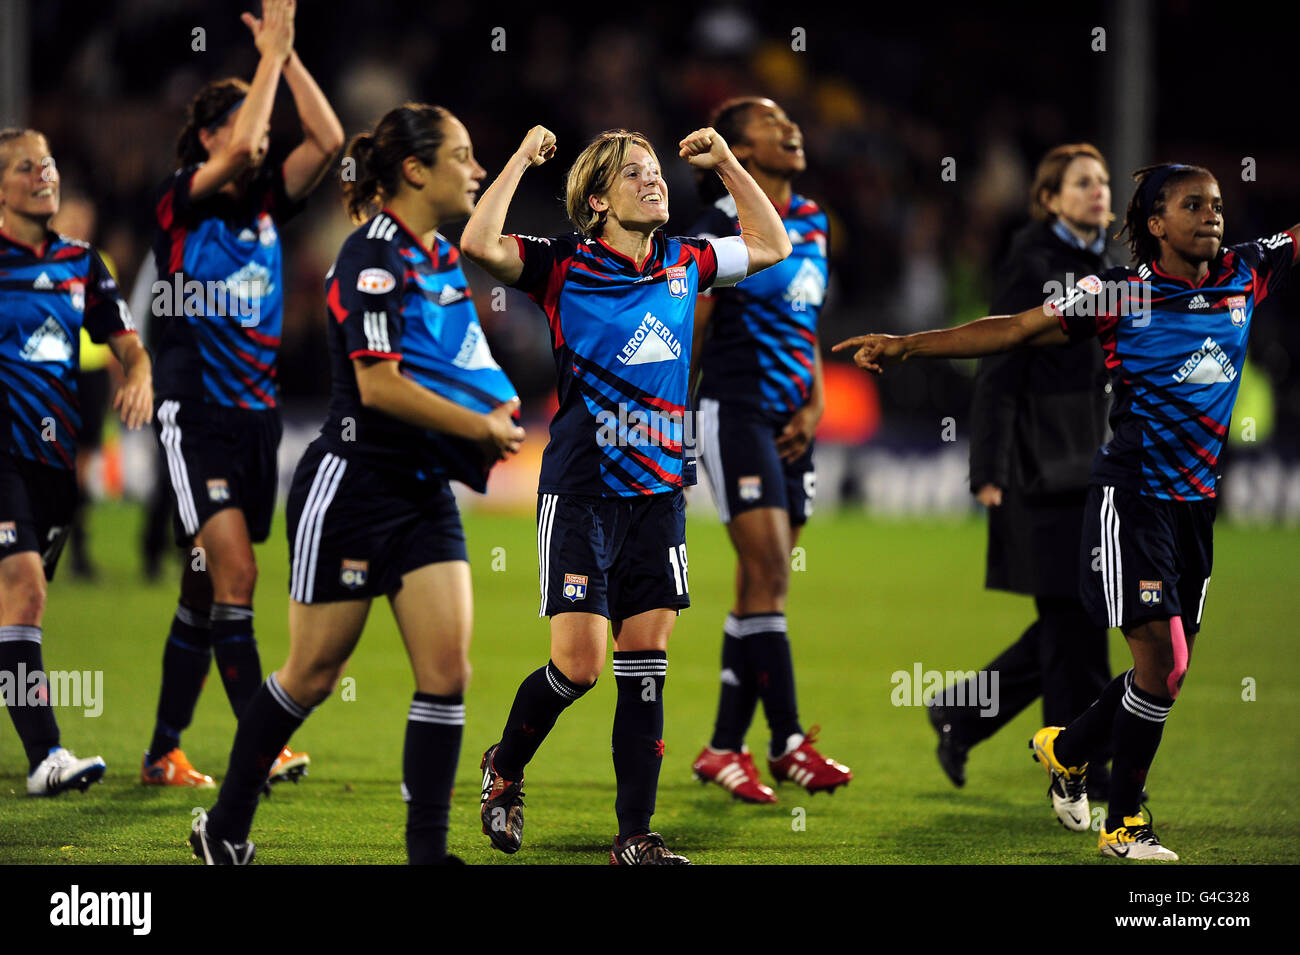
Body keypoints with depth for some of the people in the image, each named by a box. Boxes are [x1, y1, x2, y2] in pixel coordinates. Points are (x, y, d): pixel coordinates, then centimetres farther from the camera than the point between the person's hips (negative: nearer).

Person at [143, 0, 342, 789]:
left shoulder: (268, 204, 9)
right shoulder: (182, 204, -6)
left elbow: (329, 139, -2)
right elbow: (240, 148, -23)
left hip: (258, 415, 6)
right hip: (197, 417, -6)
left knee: (206, 589, 8)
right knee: (235, 573, -17)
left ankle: (165, 752, 13)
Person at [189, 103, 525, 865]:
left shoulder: (443, 259, 11)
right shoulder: (374, 257, -15)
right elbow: (379, 385, -22)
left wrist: (497, 412, 7)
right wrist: (483, 429, -17)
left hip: (426, 489, 8)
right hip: (354, 482, -8)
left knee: (447, 670, -5)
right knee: (313, 675, 3)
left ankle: (427, 852, -3)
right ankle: (224, 831, 19)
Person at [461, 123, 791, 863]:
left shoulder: (683, 265, 11)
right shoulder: (564, 266, -4)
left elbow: (771, 246, 25)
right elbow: (479, 245, -19)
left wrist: (726, 163, 16)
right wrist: (522, 160, -13)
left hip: (659, 493, 5)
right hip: (582, 490, -5)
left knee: (646, 664, 1)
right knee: (578, 664, -9)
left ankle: (636, 836, 4)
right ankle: (504, 769, 20)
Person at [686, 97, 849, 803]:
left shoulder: (810, 221, 14)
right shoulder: (724, 228, -9)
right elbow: (687, 335, -6)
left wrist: (813, 405, 7)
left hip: (790, 423, 8)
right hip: (736, 414, -7)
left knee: (761, 586, 6)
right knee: (767, 573, -13)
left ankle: (724, 748, 10)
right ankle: (788, 740, -11)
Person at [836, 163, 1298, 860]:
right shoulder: (1121, 293, -9)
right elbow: (1016, 329, -9)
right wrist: (906, 346, -14)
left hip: (1196, 500, 6)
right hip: (1132, 494, -6)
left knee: (1167, 670, 10)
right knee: (1162, 658, -12)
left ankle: (1066, 748, 36)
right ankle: (1123, 824, 2)